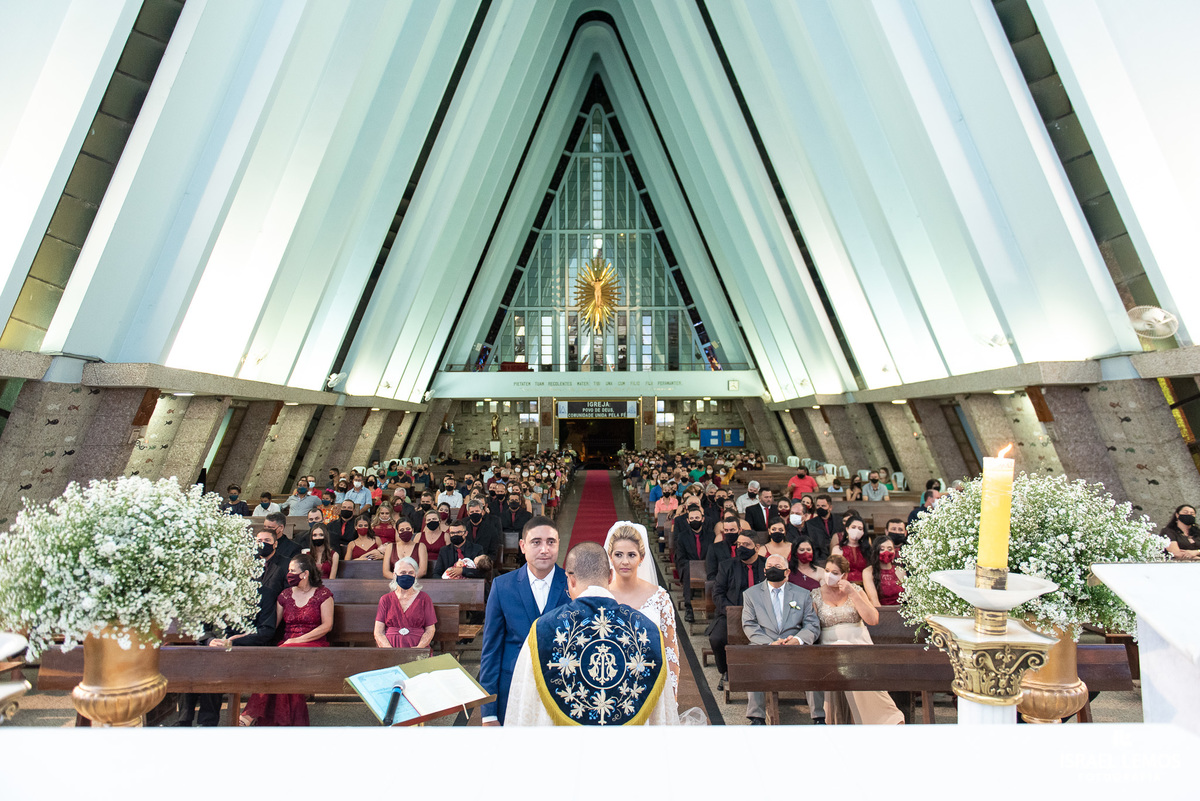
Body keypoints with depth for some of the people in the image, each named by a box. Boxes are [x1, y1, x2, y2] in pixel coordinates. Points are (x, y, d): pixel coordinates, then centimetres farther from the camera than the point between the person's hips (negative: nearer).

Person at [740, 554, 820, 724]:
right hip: (763, 646, -1)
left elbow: (813, 626, 8)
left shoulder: (802, 594, 15)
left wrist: (798, 639, -15)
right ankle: (757, 717, -22)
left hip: (794, 646, 1)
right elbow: (749, 625, 2)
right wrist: (770, 643, -15)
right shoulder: (751, 594, 12)